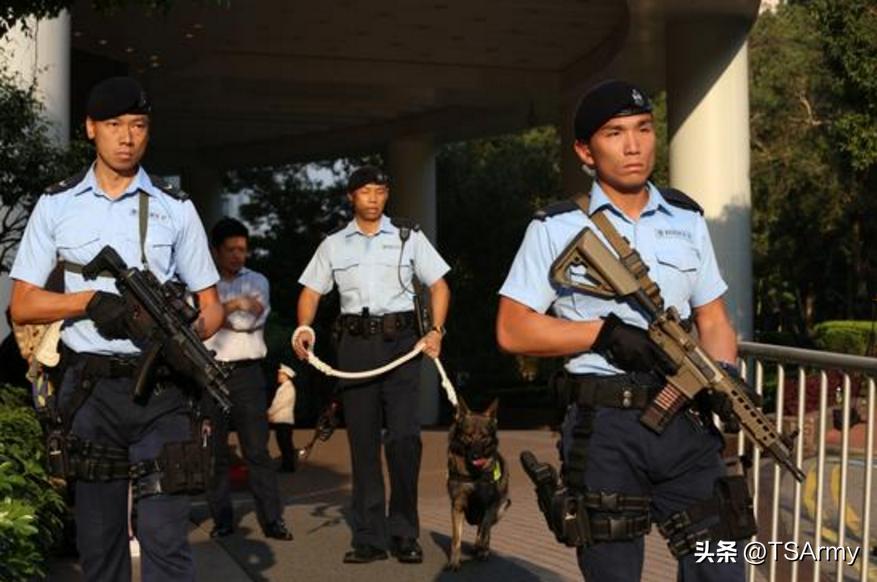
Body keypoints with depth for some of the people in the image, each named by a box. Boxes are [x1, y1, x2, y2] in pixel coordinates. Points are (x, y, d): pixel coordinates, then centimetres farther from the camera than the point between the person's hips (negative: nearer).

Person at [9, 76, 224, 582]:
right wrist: (90, 301, -12)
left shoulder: (176, 208, 8)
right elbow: (23, 305, 5)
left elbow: (211, 305, 9)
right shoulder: (57, 206, 8)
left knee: (165, 535, -9)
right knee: (99, 539, 9)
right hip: (90, 388, 1)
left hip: (161, 389, -1)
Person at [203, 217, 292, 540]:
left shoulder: (257, 281, 12)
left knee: (257, 449, -2)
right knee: (214, 450, 4)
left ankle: (272, 518, -2)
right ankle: (222, 519, 12)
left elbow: (251, 321, -1)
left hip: (247, 372, 0)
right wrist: (232, 306, -10)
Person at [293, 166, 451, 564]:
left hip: (400, 340, -2)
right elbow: (311, 291, 11)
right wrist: (304, 328, -8)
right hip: (356, 343, 2)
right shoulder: (333, 245, 12)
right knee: (362, 441, 3)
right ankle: (369, 538, 7)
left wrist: (436, 330, -7)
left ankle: (405, 534, 2)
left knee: (404, 437, -9)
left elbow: (438, 284, 7)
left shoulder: (408, 237, 8)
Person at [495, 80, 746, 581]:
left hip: (687, 424, 3)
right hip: (604, 427, -3)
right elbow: (512, 330, -5)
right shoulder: (558, 228, 0)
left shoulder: (687, 219, 12)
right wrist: (606, 332, -13)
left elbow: (713, 318, 14)